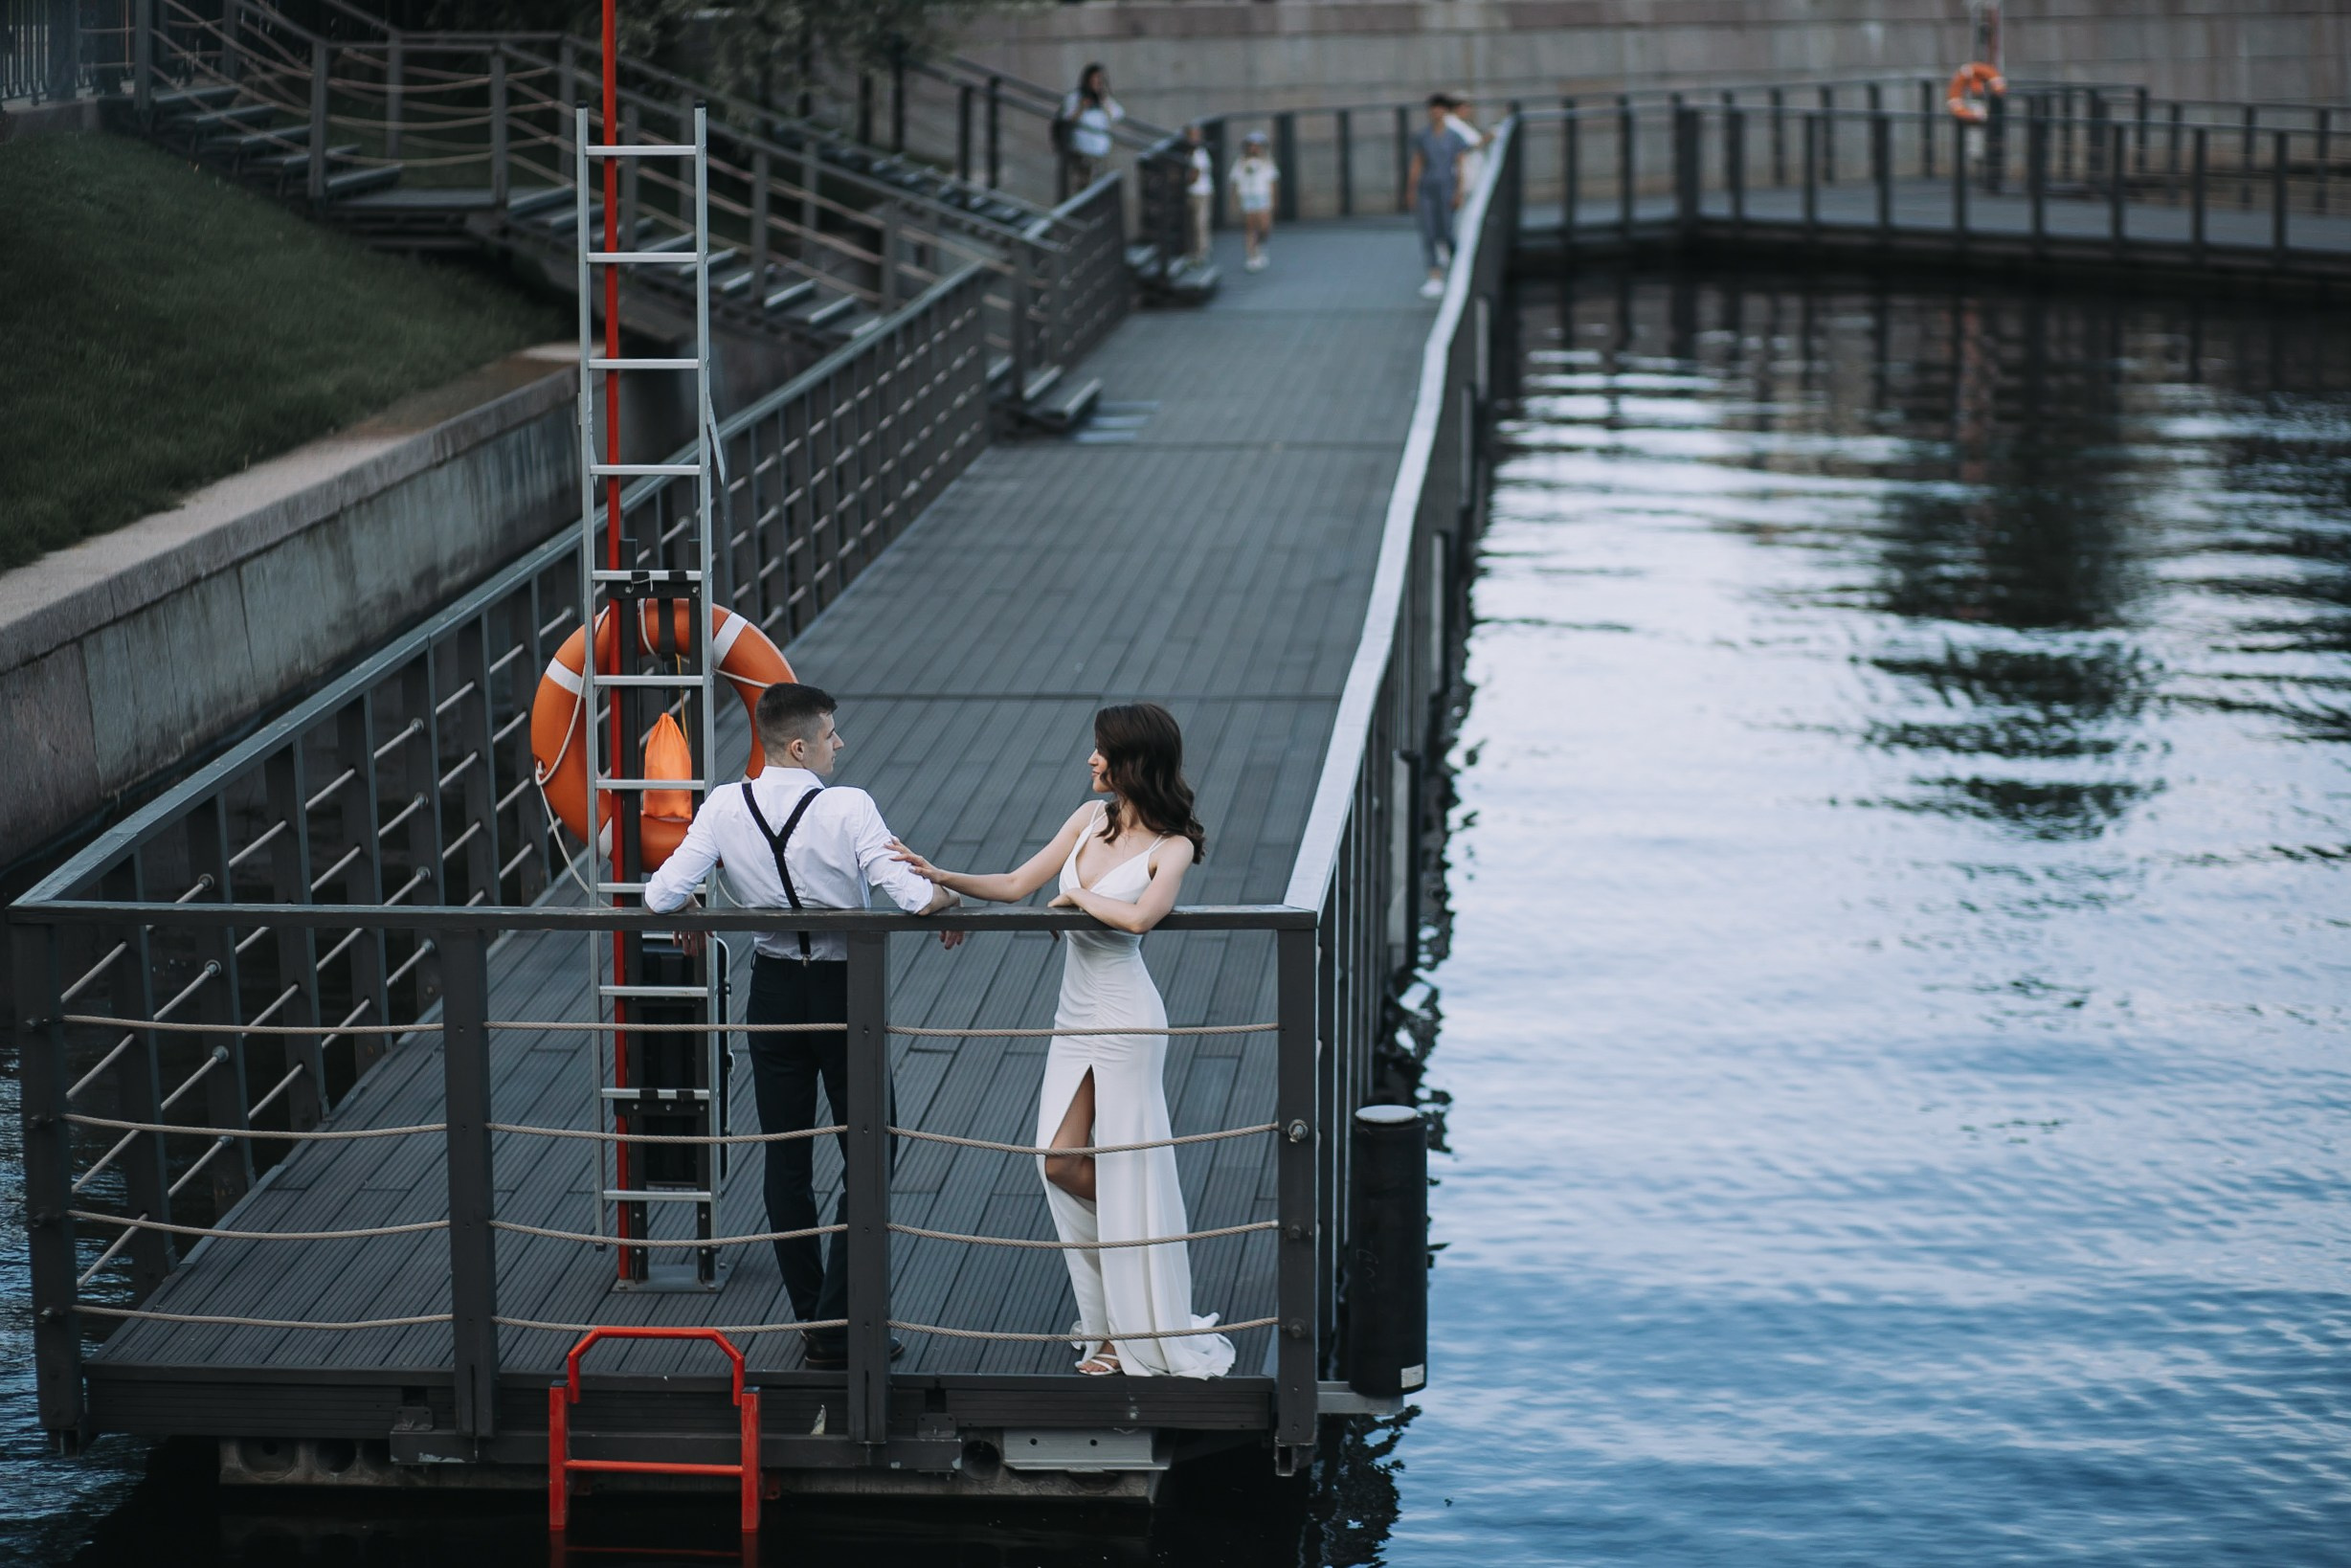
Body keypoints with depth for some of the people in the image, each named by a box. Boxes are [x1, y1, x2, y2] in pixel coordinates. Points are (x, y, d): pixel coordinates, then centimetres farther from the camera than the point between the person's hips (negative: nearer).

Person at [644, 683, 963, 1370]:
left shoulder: (724, 809, -8)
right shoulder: (848, 809, -18)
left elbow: (662, 894, -12)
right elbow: (914, 895, -24)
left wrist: (690, 920, 10)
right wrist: (949, 902, -2)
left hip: (773, 991, 4)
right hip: (844, 987, -4)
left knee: (786, 1161, 14)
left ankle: (812, 1319, 21)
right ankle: (836, 1331, 2)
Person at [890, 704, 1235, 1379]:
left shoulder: (1173, 847, -12)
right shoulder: (1091, 818, 7)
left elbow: (1140, 916, -32)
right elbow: (1016, 885, 10)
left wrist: (1078, 896, -16)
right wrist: (940, 877, 1)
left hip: (1125, 1019, -7)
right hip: (1074, 1015, 7)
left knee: (1129, 1171, -1)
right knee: (1059, 1161, 3)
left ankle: (1146, 1337, 11)